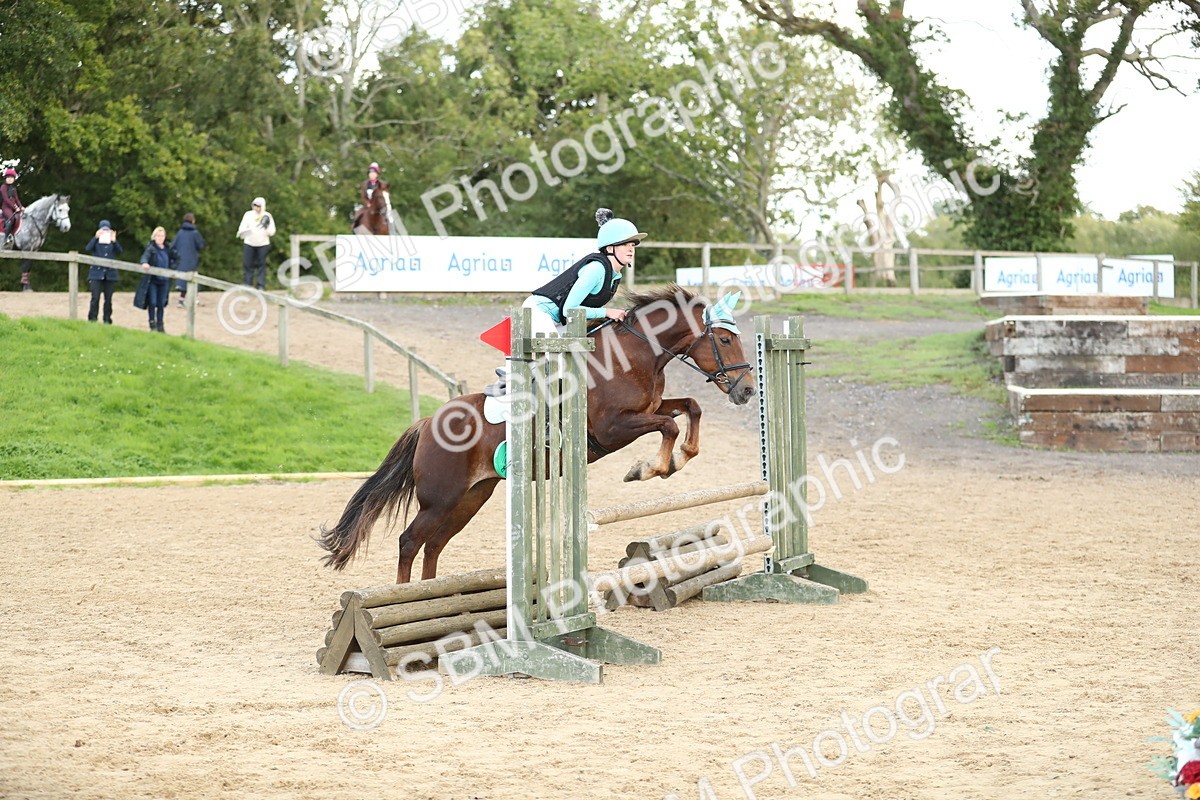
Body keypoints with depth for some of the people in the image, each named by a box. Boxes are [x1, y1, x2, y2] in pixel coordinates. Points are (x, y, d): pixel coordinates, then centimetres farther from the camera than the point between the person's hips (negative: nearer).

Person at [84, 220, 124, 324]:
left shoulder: (112, 242, 12)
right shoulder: (96, 241, 8)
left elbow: (120, 251, -5)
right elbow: (88, 248, -12)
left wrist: (114, 241, -17)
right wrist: (96, 237, -17)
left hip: (110, 273, 2)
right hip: (97, 273, -2)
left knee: (108, 299, 4)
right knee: (95, 298, -10)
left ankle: (107, 320, 10)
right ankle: (92, 319, -7)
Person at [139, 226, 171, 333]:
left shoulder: (167, 249, 9)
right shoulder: (151, 248, -5)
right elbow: (145, 256, -23)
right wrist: (144, 263, -44)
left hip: (164, 280, 4)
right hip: (152, 280, -4)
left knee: (161, 303, 8)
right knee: (152, 302, -4)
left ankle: (160, 324, 17)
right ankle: (152, 324, 5)